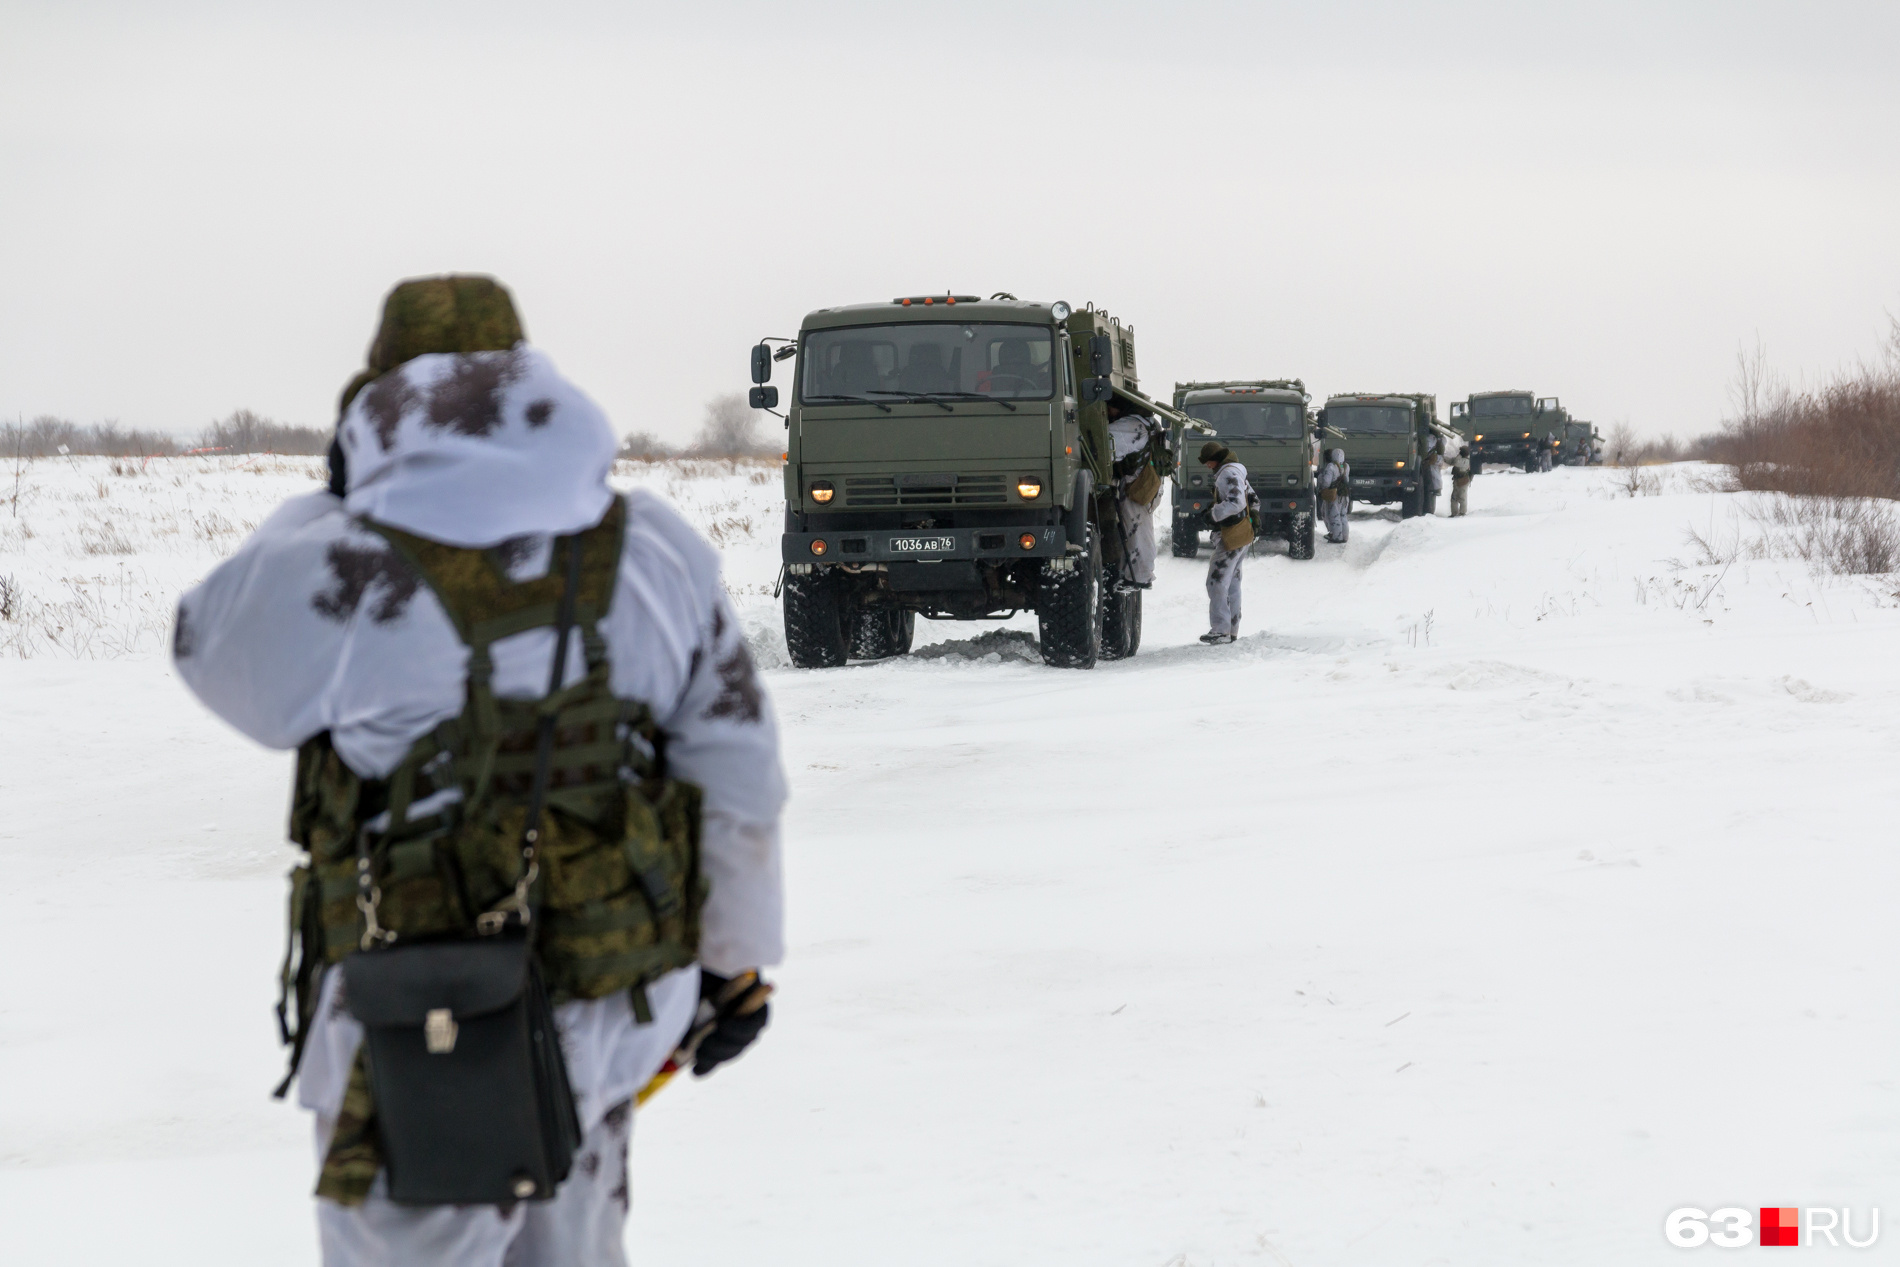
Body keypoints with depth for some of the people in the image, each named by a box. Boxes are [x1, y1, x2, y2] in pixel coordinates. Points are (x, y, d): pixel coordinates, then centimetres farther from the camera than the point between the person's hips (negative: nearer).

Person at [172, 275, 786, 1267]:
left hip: (421, 1037, -5)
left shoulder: (338, 583, -16)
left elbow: (213, 647, 7)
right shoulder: (653, 556, -2)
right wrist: (735, 961, 16)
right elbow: (737, 778, 4)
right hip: (610, 1016, 5)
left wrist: (330, 510, 18)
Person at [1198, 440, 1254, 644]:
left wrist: (1214, 513, -18)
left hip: (1231, 538, -11)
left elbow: (1236, 503, -27)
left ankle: (1221, 629, -14)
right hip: (1242, 536, 11)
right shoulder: (1236, 473, 17)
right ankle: (1231, 630, 16)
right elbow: (1253, 497, 27)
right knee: (1232, 583, 13)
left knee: (1217, 582, -11)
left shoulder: (1228, 474, -15)